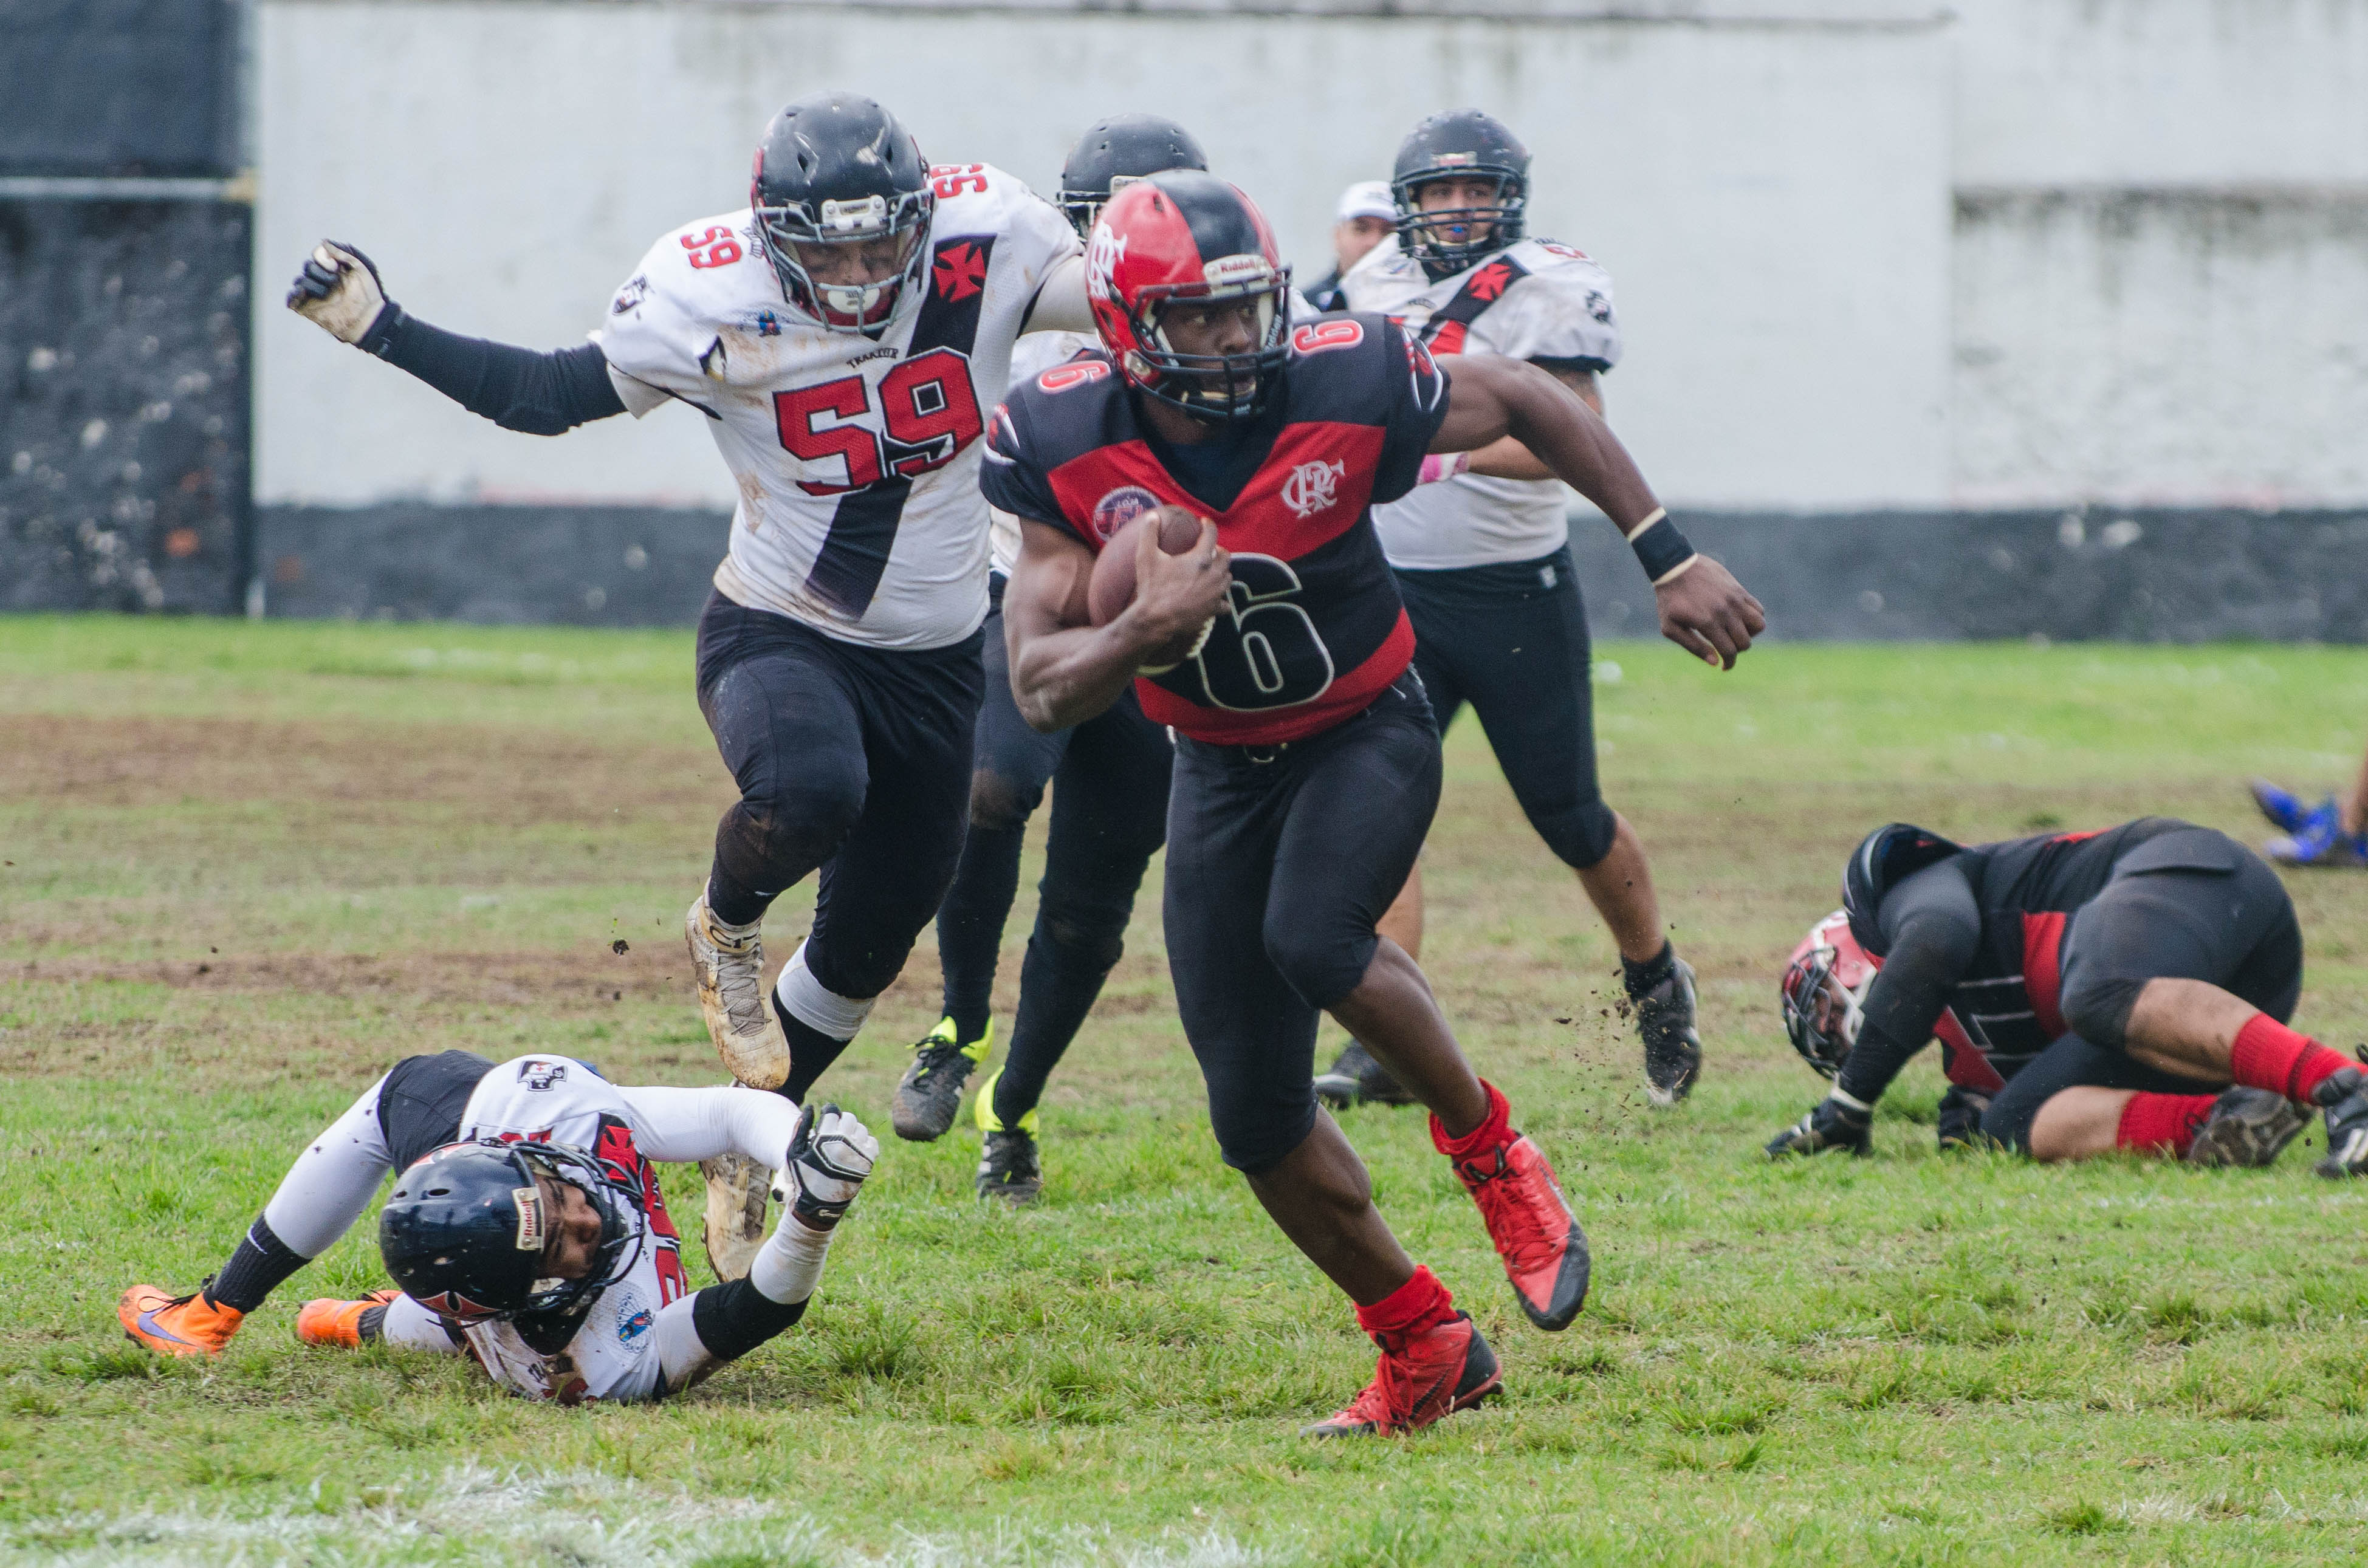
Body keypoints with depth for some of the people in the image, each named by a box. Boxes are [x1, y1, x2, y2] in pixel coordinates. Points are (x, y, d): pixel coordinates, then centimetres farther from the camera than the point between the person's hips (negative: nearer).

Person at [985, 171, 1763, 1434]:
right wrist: (1145, 630, -38)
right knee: (1257, 1115, -1)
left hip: (1366, 731, -3)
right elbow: (1042, 690, -17)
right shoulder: (1067, 448, -18)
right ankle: (1425, 1349, 17)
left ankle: (1488, 1149, -6)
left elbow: (1524, 401, -4)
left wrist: (1671, 561, -5)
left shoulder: (1343, 389, -22)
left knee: (1311, 941, -33)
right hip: (1220, 766, 3)